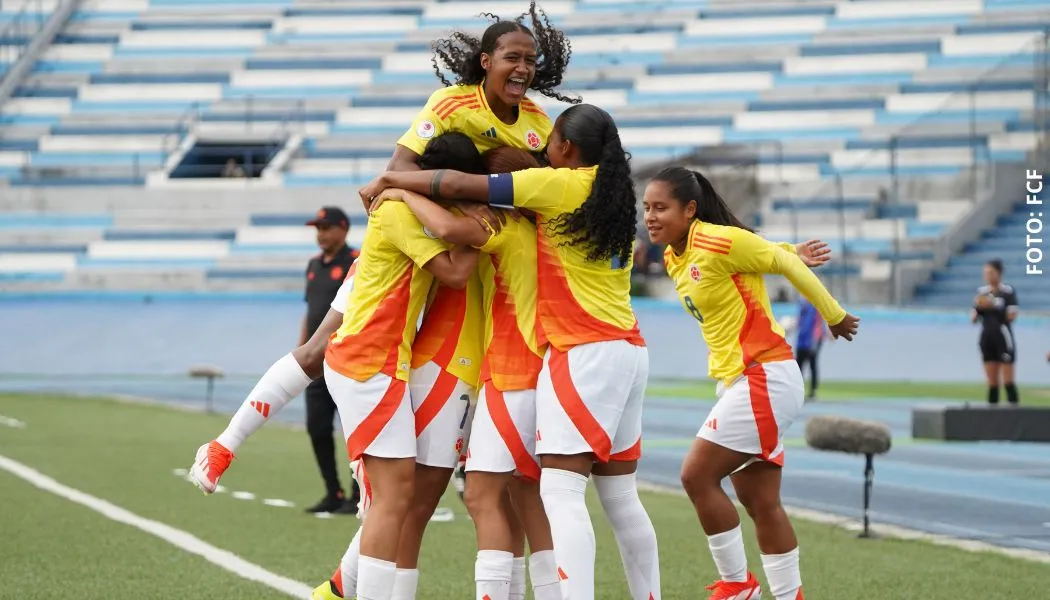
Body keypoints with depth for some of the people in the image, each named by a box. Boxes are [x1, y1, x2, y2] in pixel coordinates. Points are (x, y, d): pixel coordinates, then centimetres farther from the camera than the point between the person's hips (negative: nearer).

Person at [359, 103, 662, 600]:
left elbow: (462, 185, -7)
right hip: (628, 350, 8)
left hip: (585, 353, -8)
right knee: (621, 496, 12)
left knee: (560, 494, -13)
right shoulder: (614, 193, 13)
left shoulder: (560, 185, -7)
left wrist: (390, 180, 4)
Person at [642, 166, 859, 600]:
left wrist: (834, 316, 2)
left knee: (697, 475, -11)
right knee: (761, 502, 8)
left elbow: (787, 263, -7)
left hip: (764, 378, -9)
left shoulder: (719, 242, -16)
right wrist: (790, 253, 14)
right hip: (737, 382, 9)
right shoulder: (673, 258, 10)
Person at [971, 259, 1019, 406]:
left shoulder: (1008, 292, -6)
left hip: (1003, 337, -5)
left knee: (1008, 381, -7)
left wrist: (993, 306, -20)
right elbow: (973, 319, 11)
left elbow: (1011, 315, -14)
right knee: (992, 382, 7)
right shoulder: (981, 292, 9)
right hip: (987, 337, 5)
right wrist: (978, 307, -9)